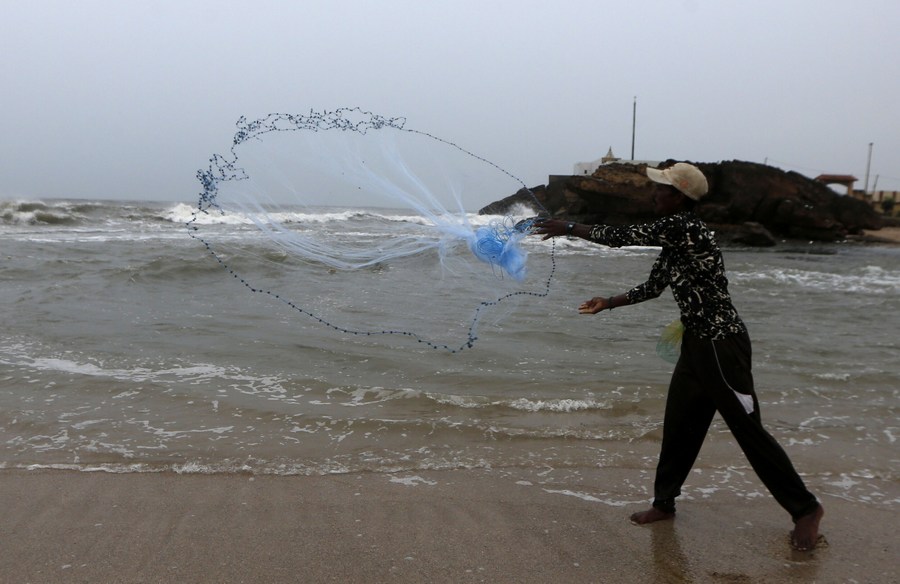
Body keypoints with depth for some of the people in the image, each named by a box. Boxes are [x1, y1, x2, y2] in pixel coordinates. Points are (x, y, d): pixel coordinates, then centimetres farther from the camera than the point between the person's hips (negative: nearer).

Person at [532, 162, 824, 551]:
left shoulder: (682, 227, -19)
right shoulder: (672, 236, 11)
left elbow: (619, 237, -17)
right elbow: (653, 287, 20)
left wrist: (567, 228, -7)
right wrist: (607, 304, 18)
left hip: (722, 344, -10)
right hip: (698, 344, 10)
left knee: (748, 430, -1)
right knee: (679, 424, 15)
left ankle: (806, 509, 13)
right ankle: (664, 502, 28)